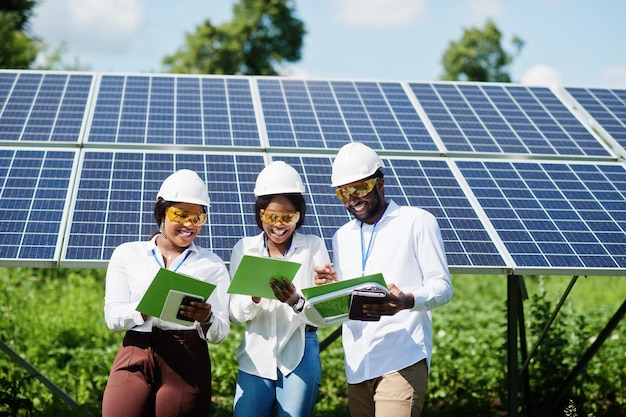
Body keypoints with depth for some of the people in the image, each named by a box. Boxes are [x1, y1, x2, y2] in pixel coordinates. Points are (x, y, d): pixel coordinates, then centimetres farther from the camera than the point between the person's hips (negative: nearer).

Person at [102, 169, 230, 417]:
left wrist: (206, 319, -20)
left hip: (187, 363, 0)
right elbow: (113, 317, -1)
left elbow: (220, 333, 3)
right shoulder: (127, 254, 9)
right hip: (134, 361, 0)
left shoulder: (212, 264, 8)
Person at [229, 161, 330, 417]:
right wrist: (254, 297, -22)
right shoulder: (244, 248, 3)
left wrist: (295, 301, -26)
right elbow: (234, 314, -1)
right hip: (256, 357, 1)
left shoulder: (313, 247, -1)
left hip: (300, 357, -1)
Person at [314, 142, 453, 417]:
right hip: (357, 364, 6)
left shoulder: (417, 222, 2)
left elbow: (442, 286, -4)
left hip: (402, 361, -6)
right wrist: (331, 287, -2)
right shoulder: (342, 236, 19)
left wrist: (407, 300, -24)